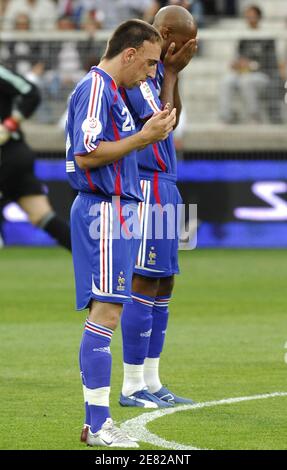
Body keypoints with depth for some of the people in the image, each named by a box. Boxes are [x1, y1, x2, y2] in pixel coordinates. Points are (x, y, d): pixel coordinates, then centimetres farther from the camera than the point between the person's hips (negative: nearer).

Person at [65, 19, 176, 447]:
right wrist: (143, 137, -18)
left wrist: (151, 131, 16)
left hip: (115, 210, 11)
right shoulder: (95, 89, -12)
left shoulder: (109, 90, 20)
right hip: (103, 209, -11)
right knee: (106, 313, -12)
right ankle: (98, 424, -12)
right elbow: (86, 155, -21)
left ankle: (96, 421, 11)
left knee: (106, 314, 10)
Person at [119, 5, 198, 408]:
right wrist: (172, 72, -9)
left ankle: (151, 382, 17)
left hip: (163, 186, 10)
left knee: (163, 286, 12)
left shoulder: (154, 68, 15)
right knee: (145, 285, -8)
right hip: (147, 185, -10)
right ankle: (133, 387, -4)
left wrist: (173, 73, 15)